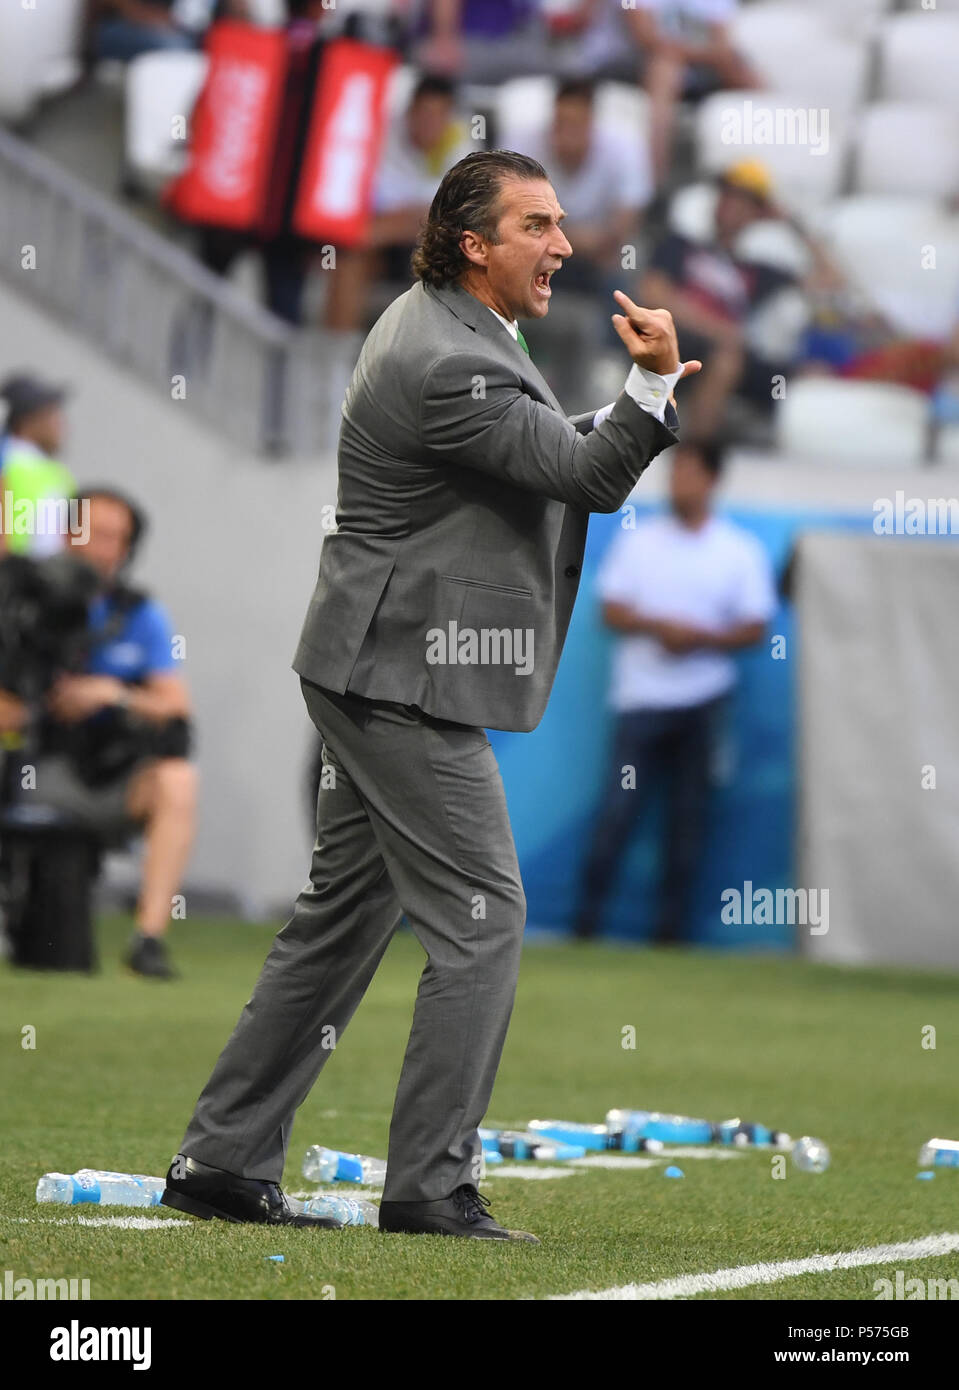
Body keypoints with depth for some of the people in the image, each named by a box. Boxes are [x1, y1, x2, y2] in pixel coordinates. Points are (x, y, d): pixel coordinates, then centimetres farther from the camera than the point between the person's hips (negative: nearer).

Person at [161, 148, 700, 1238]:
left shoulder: (439, 323, 14)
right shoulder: (445, 363, -20)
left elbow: (557, 459, 24)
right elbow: (591, 478, -20)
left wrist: (637, 408, 10)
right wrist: (653, 385, -31)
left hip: (377, 670, 11)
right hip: (406, 674, -11)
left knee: (344, 915, 13)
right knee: (479, 918, -8)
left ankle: (222, 1160, 16)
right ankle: (428, 1184, -6)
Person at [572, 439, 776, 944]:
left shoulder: (741, 551, 5)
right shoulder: (638, 540, 8)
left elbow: (754, 628, 3)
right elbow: (611, 610, 5)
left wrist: (700, 637, -13)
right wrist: (657, 626, -13)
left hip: (703, 698, 0)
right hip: (640, 698, 0)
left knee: (688, 811, 0)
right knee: (619, 806, -6)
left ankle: (671, 922, 5)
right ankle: (586, 918, 0)